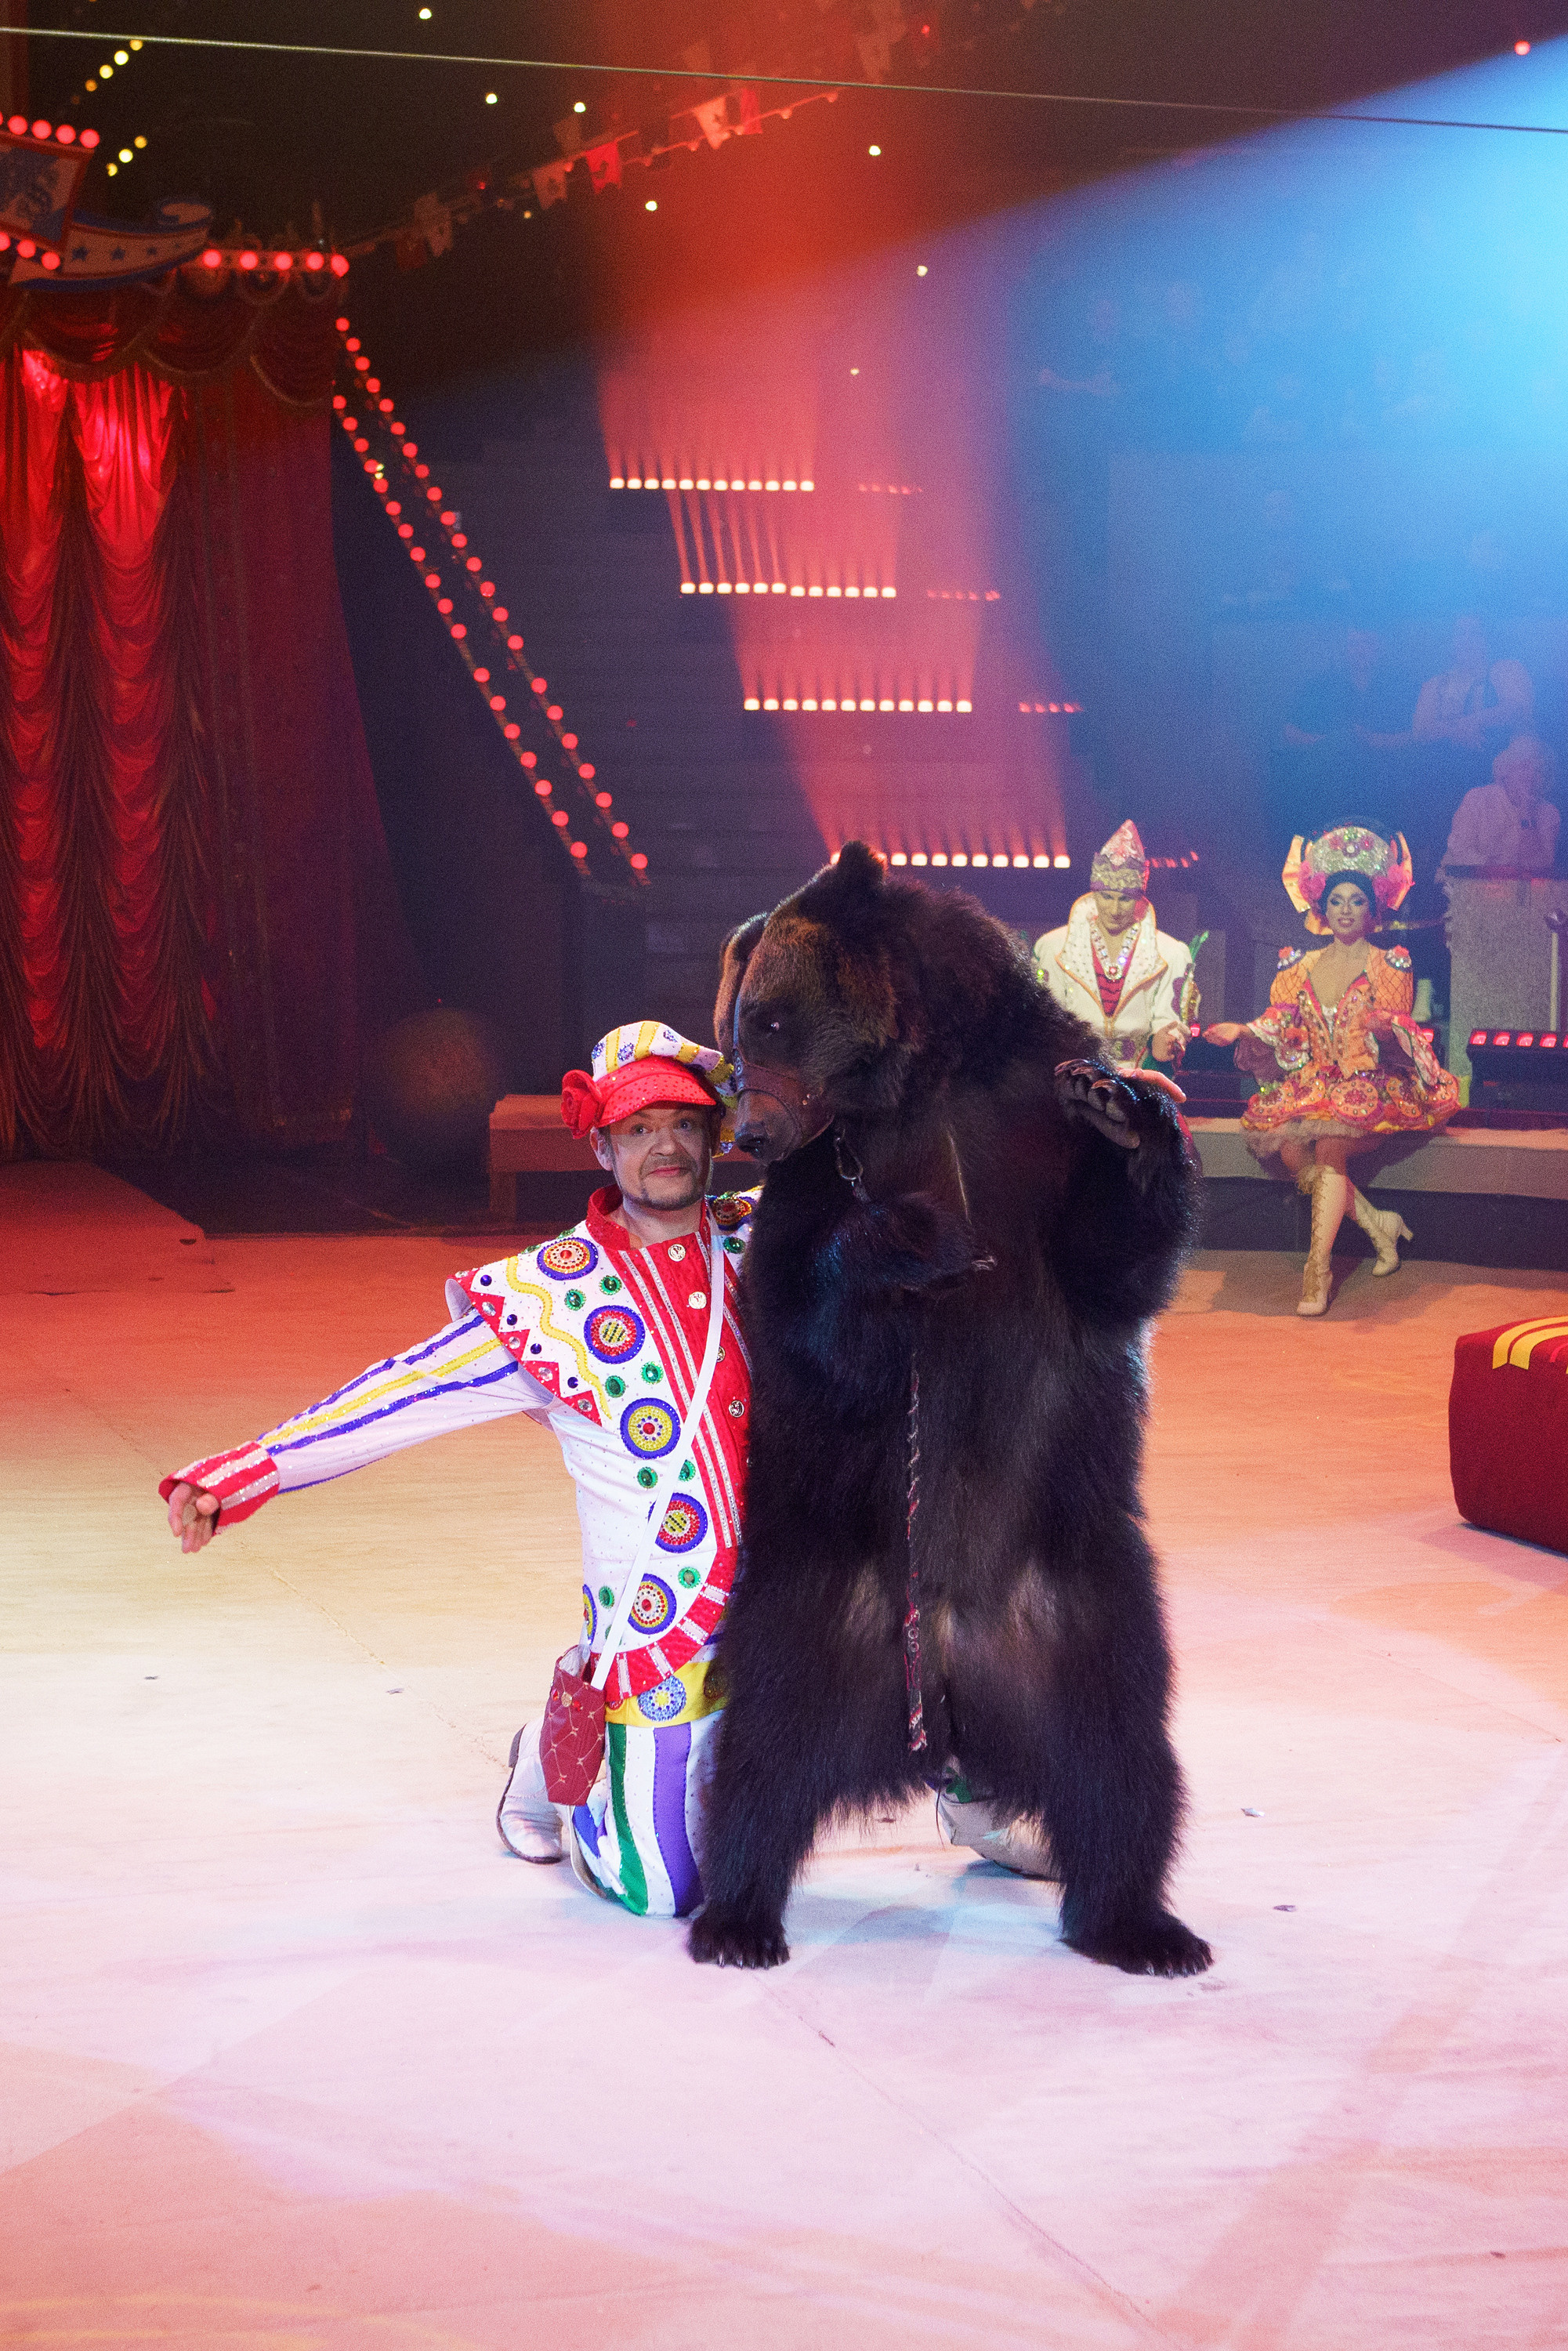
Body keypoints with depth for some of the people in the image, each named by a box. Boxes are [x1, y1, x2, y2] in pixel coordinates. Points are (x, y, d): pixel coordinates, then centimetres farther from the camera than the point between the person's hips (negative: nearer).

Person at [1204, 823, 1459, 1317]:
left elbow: (1399, 1028, -7)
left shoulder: (1389, 965, 4)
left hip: (1371, 1081, -4)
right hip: (1314, 1081, 4)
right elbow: (1283, 1026, 8)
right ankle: (1376, 1224, -8)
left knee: (1329, 1145, -33)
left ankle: (1317, 1267, -33)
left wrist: (1383, 1026, -30)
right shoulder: (1303, 965, 15)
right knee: (1290, 1149, -26)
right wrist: (1243, 1031, -11)